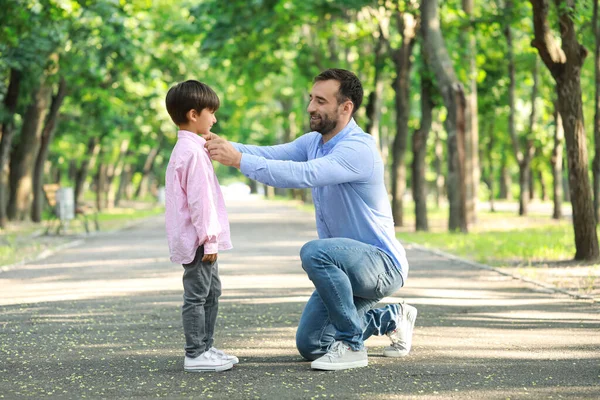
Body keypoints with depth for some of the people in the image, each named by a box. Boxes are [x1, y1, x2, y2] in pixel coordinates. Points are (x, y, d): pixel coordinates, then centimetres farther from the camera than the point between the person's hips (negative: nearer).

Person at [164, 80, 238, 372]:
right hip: (197, 238, -11)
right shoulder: (192, 152, -18)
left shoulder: (186, 148, 16)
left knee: (211, 291, 17)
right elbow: (199, 198, -22)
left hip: (199, 239, 11)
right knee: (197, 295, -6)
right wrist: (209, 237, -20)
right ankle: (195, 355, -2)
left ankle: (205, 348, 25)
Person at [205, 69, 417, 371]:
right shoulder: (313, 142, 5)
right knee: (310, 346, 12)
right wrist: (227, 147, -28)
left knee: (315, 252, -36)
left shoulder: (358, 148, -24)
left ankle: (352, 346, -21)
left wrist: (239, 161, -39)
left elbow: (304, 175, -38)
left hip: (381, 264, -9)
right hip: (346, 267, 9)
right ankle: (392, 318, 30)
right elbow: (271, 154, -9)